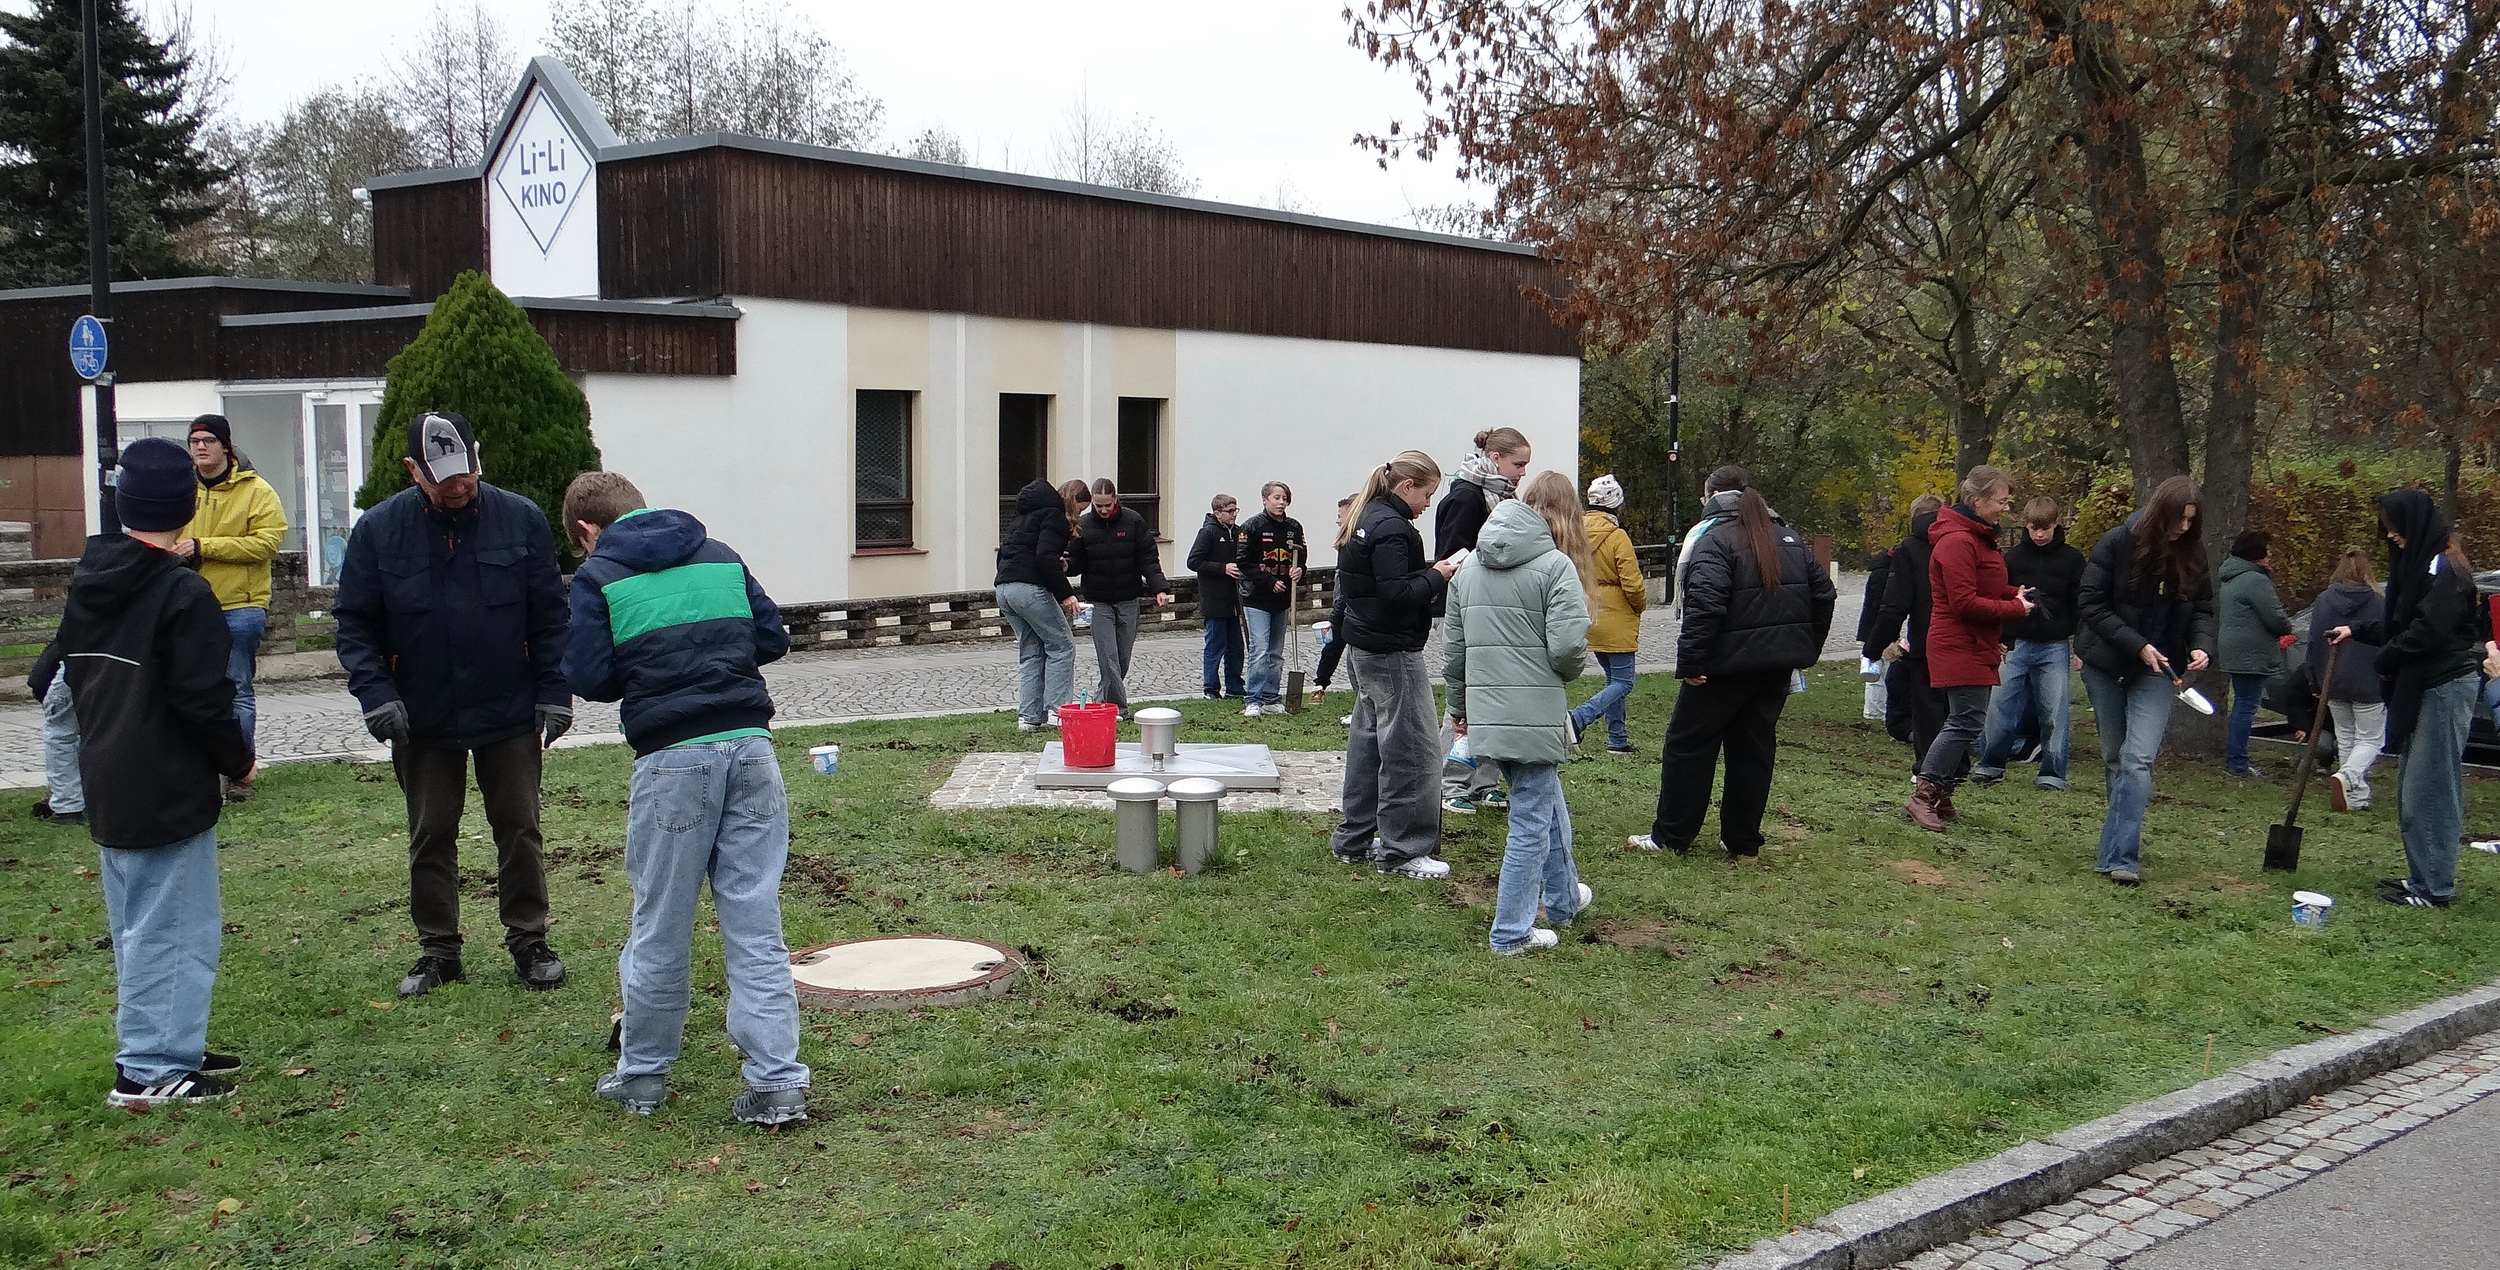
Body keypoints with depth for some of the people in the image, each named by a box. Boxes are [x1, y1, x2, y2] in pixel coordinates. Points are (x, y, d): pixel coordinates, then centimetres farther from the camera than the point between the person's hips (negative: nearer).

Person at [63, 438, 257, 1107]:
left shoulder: (85, 585, 7)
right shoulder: (183, 592, -18)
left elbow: (75, 676, 16)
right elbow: (202, 700, -19)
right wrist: (239, 761, -4)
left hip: (107, 783, 8)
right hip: (169, 792, -8)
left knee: (137, 927, 17)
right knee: (174, 928, -1)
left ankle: (165, 1049, 26)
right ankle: (152, 1069, 2)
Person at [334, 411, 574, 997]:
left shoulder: (520, 519, -6)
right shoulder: (378, 530, -6)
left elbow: (549, 614, -1)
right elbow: (355, 622, -2)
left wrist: (554, 694, -6)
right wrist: (375, 695, -15)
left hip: (510, 712, 0)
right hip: (422, 718, 1)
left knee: (518, 828, 7)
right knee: (430, 837, 10)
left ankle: (528, 940, 21)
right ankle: (438, 950, 22)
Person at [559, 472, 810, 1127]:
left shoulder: (598, 575, 3)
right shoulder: (721, 556, 15)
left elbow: (589, 677, -4)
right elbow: (773, 638, 15)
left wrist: (642, 672, 16)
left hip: (673, 759, -3)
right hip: (751, 747, 3)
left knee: (660, 926, 10)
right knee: (756, 925, 5)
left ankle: (643, 1073, 25)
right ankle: (777, 1084, 3)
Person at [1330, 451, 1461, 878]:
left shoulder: (1366, 519, 13)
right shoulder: (1392, 528, -19)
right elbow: (1397, 595, -25)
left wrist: (1430, 572, 9)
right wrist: (1436, 576, -11)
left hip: (1362, 647, 11)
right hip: (1392, 654, -11)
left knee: (1368, 740, 17)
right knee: (1411, 750, -4)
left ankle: (1354, 840, 25)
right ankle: (1401, 851, 0)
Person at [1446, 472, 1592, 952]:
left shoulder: (1469, 566, 10)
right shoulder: (1555, 565, -10)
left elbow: (1452, 646, 14)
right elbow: (1568, 645, -19)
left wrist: (1459, 705, 24)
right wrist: (1573, 667, 4)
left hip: (1486, 710, 7)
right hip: (1535, 711, -7)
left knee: (1548, 800, 25)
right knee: (1532, 820, 4)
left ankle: (1562, 899, 40)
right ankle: (1512, 932, 9)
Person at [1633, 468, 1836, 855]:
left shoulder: (1716, 540, -11)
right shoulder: (1791, 540, 13)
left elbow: (1705, 604, -24)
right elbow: (1824, 594, 15)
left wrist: (1690, 661, -21)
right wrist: (1807, 649, 20)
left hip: (1729, 664, -7)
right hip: (1777, 664, 7)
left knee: (1688, 744, 4)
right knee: (1754, 748, 13)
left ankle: (1670, 836, 9)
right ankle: (1743, 842, 17)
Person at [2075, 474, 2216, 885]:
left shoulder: (2192, 556, -1)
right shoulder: (2116, 544, -11)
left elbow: (2201, 610, 9)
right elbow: (2091, 605, -12)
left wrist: (2202, 646, -12)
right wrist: (2137, 645, -20)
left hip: (2156, 671, 1)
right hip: (2106, 665, 0)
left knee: (2138, 759, -14)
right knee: (2115, 757, 11)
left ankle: (2121, 856, -19)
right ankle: (2124, 838, 26)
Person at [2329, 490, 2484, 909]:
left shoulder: (2443, 568, -16)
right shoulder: (2422, 563, 15)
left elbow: (2428, 630, -23)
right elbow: (2400, 624, 21)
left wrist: (2386, 659, -11)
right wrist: (2357, 631, 16)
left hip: (2444, 687, -10)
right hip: (2423, 687, 10)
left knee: (2430, 789, -7)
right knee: (2414, 788, 13)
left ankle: (2435, 887, -3)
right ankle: (2422, 876, 20)